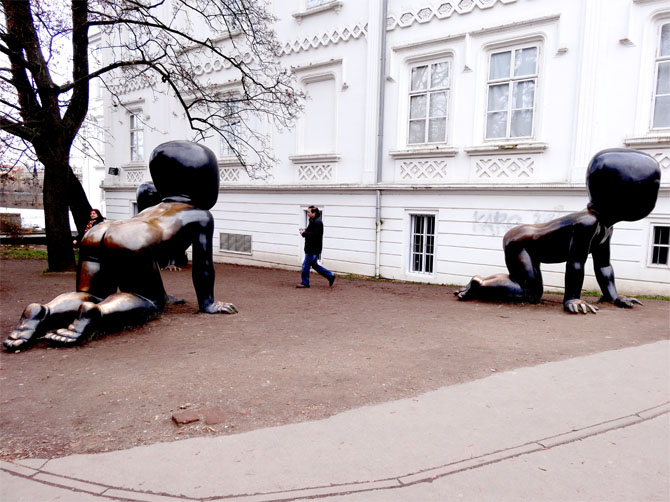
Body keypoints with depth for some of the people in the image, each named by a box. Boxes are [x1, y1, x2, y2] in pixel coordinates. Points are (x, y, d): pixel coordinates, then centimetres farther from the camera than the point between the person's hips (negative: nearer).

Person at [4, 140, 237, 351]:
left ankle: (43, 312, -12)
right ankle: (98, 313, -21)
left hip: (95, 234, 7)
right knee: (149, 301, 8)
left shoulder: (153, 209, 41)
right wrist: (208, 303, 32)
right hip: (129, 241, -6)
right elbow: (203, 264, 21)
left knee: (89, 294, 18)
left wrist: (162, 294, 61)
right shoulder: (201, 215, 23)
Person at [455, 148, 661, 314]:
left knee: (532, 290, 25)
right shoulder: (587, 222, -30)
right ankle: (478, 284, -9)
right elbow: (575, 262, -32)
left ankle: (481, 283, 31)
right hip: (519, 241, -11)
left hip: (526, 243, 11)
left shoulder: (606, 228, 2)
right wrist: (571, 299, -31)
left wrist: (613, 296, 3)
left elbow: (603, 264, 8)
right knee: (530, 294, -21)